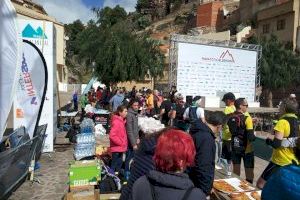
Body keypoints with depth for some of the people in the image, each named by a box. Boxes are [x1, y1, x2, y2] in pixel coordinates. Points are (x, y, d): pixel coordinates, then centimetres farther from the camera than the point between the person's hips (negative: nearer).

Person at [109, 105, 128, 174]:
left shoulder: (121, 121, 10)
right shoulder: (116, 122, -19)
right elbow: (112, 135, -26)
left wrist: (124, 143, 10)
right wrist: (121, 143, -17)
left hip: (120, 148, 9)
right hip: (117, 148, -9)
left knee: (119, 164, 17)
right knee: (114, 165, 1)